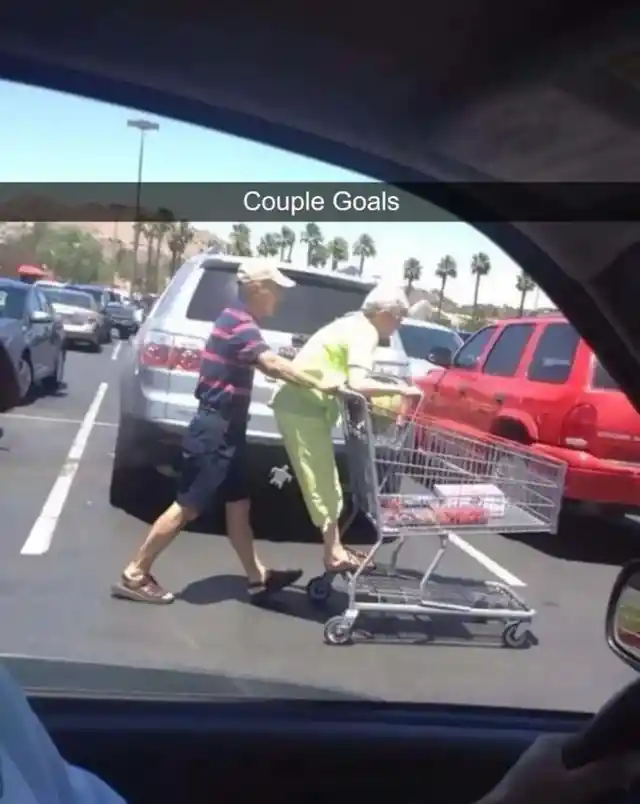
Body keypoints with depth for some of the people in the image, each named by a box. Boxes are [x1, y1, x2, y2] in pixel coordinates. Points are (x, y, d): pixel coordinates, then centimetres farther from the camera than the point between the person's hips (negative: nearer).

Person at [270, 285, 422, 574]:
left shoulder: (355, 324, 16)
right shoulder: (364, 332, -15)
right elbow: (358, 384, -29)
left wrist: (386, 405, 13)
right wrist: (400, 390, -19)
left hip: (303, 404, 10)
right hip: (303, 408, -10)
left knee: (325, 483, 15)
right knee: (322, 484, -3)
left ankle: (335, 548, 22)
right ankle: (335, 555, 5)